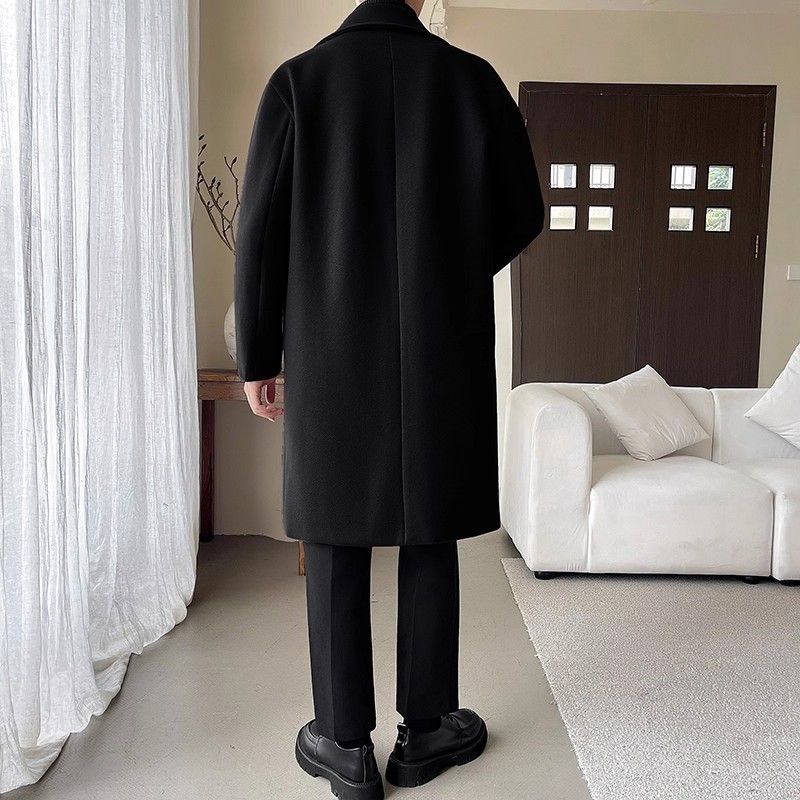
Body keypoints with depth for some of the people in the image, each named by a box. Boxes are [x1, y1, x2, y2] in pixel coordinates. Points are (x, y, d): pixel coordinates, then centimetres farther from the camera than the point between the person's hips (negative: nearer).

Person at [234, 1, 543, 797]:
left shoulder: (298, 80, 0)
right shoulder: (472, 78, 2)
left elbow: (260, 231, -3)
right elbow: (521, 214, 6)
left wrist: (256, 359, 5)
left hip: (331, 360, 0)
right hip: (445, 358, 1)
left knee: (334, 545, 7)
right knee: (429, 539, 10)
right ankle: (425, 730, 22)